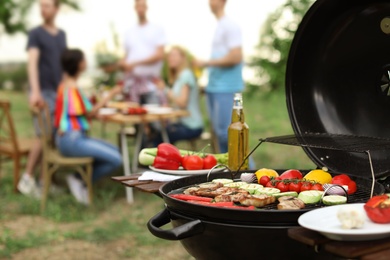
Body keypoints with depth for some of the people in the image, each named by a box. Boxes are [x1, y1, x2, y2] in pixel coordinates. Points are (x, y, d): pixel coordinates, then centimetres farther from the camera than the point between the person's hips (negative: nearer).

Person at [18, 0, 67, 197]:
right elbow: (32, 62, -17)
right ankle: (27, 178, 0)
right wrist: (35, 91, -29)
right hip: (43, 92, -5)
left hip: (59, 92, 5)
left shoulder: (62, 35, 14)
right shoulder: (35, 34, -4)